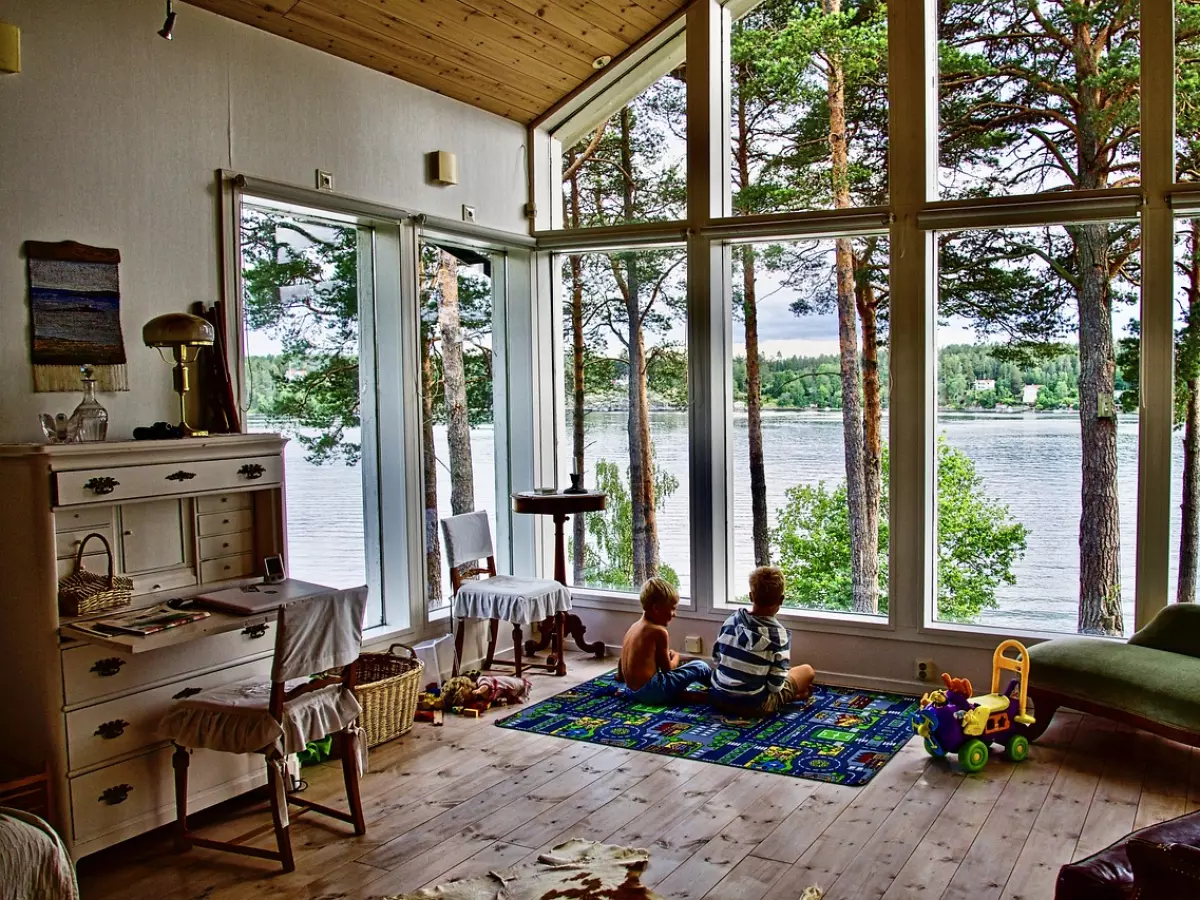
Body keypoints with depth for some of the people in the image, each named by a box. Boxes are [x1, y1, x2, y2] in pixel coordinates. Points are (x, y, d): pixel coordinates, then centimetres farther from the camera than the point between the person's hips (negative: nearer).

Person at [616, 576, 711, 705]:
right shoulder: (659, 631, -13)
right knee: (700, 666, 0)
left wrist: (620, 675, 38)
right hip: (651, 691, -9)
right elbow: (667, 668, -6)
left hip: (633, 691, 9)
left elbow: (622, 660, 19)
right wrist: (676, 657, 15)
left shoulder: (634, 627, 10)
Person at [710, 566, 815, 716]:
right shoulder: (778, 634, -15)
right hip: (752, 705, -4)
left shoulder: (731, 621, -1)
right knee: (807, 671, 12)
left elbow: (715, 661, 7)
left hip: (718, 698, 5)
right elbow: (775, 685, -14)